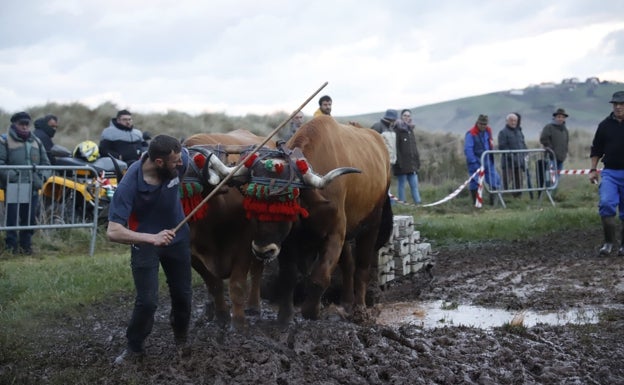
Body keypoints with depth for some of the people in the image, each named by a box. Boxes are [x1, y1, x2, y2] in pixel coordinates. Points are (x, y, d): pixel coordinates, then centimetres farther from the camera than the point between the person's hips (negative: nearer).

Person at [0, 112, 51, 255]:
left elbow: (45, 162, 22)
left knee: (30, 218, 7)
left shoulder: (36, 142, 18)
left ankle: (26, 243, 18)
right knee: (12, 217, -5)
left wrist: (42, 176, 4)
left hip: (33, 188, 5)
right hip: (13, 188, -5)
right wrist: (11, 175, -18)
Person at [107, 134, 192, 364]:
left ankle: (181, 338, 42)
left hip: (177, 238, 4)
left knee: (182, 295, 14)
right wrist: (151, 238, -51)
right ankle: (134, 348, 14)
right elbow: (113, 231, -40)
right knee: (147, 301, -10)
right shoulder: (129, 186, -35)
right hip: (145, 243, -4)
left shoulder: (179, 160, -24)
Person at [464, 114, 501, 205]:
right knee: (475, 181, -3)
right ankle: (475, 201, 6)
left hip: (488, 161, 6)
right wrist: (473, 162, -20)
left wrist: (492, 158, 12)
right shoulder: (471, 134, -13)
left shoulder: (488, 131, 9)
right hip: (476, 162, -6)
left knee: (494, 179, 2)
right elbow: (467, 149, -16)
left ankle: (493, 200, 9)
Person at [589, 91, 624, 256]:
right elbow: (596, 149, 12)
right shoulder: (605, 125, 6)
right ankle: (609, 242, -5)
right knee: (606, 204, -15)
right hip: (609, 172, 1)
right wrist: (593, 169, 6)